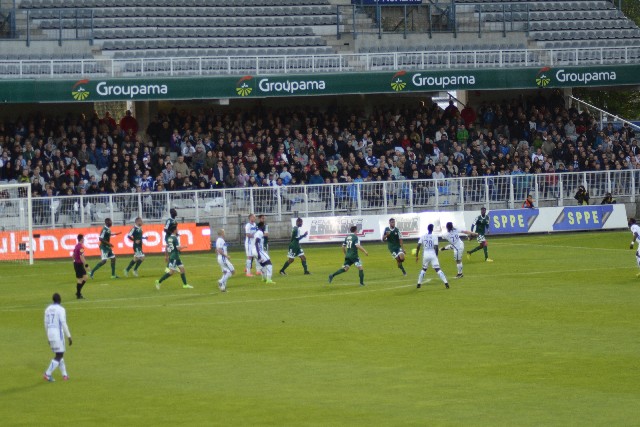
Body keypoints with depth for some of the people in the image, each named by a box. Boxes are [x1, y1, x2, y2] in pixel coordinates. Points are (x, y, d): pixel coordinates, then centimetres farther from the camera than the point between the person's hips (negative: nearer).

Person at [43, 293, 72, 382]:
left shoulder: (47, 309, 11)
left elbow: (46, 324, 15)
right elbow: (64, 324, -16)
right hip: (58, 334, -7)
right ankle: (48, 374, -14)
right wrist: (69, 337, -12)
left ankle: (64, 375, 18)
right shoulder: (61, 309, -10)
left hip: (50, 334, 7)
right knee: (59, 356, -2)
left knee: (59, 355, 18)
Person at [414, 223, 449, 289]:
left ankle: (419, 284, 21)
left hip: (425, 255, 3)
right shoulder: (434, 236, -5)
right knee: (438, 269, -6)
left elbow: (418, 246, -1)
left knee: (424, 269, 22)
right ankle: (445, 282, -17)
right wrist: (436, 255, 3)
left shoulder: (423, 237, 4)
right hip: (433, 255, -3)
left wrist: (417, 256, 5)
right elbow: (436, 247, -11)